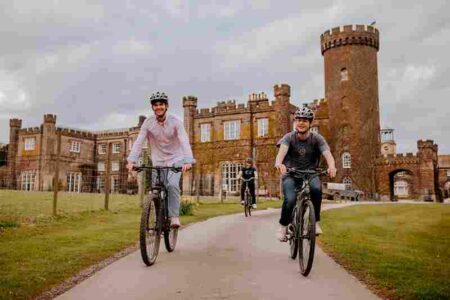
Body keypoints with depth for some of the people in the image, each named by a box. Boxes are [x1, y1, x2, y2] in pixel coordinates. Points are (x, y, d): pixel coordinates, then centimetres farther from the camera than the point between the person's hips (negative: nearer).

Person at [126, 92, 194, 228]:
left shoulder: (175, 122, -16)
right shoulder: (148, 123, -10)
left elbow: (184, 141, -28)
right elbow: (138, 142, -17)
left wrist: (188, 160, -44)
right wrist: (131, 160, -33)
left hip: (175, 159, -2)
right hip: (158, 161, 3)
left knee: (172, 185, -24)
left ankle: (174, 217, -14)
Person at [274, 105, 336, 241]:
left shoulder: (317, 138, -7)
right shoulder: (289, 137, -8)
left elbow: (327, 153, -23)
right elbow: (282, 150, -28)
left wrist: (331, 166, -46)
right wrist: (279, 163, -52)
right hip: (290, 175, -1)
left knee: (316, 189, -33)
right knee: (290, 199, -26)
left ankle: (316, 222, -12)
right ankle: (283, 226, 1)